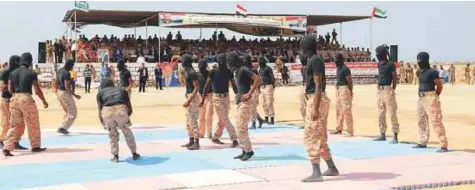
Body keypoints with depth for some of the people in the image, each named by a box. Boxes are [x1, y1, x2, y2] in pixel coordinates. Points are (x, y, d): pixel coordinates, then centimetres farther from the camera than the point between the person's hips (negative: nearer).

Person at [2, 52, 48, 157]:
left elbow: (10, 89, 10)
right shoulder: (31, 74, -6)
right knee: (33, 124, 11)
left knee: (14, 124, 7)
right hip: (26, 99, -5)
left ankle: (7, 148, -4)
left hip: (15, 99, 5)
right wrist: (44, 101, 7)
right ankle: (35, 146, 22)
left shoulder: (13, 73, 8)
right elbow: (37, 90, -6)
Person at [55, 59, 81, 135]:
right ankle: (63, 128, -8)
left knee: (67, 112, 22)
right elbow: (67, 87, -24)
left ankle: (63, 127, 18)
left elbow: (56, 83, 16)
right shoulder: (67, 73, -20)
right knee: (73, 113, -1)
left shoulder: (60, 70, 8)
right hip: (65, 93, -9)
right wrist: (75, 95, -19)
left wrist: (57, 94, 24)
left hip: (59, 92, 9)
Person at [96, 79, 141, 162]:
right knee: (127, 132, 22)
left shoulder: (100, 93, 27)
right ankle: (134, 154, 31)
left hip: (107, 111, -1)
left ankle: (115, 156, 23)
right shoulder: (121, 90, 32)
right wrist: (127, 117, 48)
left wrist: (103, 124, 31)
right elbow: (130, 108, 31)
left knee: (113, 134, 23)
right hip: (121, 110, 1)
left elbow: (100, 111, 19)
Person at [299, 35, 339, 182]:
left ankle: (316, 173, -10)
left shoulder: (315, 60, -14)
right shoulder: (313, 60, 16)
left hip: (316, 100, -10)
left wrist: (315, 108, -22)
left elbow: (318, 85, -19)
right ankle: (332, 168, 25)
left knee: (310, 137, -9)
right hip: (315, 100, 10)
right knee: (320, 137, 16)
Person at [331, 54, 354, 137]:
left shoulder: (345, 69, -14)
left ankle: (350, 131, -8)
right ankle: (339, 128, 24)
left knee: (346, 110, -10)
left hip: (344, 89, -10)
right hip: (338, 89, 10)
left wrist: (350, 92, -12)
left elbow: (350, 81, -15)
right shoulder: (338, 68, 15)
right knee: (338, 109, 15)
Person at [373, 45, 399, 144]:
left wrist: (393, 90, -12)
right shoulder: (379, 64, 13)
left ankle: (395, 137, -6)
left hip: (388, 90, -9)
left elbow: (395, 78, -10)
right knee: (380, 114, 12)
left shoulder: (390, 64, -11)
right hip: (380, 90, 9)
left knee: (392, 113, -7)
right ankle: (382, 135, 22)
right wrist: (378, 85, 14)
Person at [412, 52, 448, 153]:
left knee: (436, 122, -12)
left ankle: (444, 146, -10)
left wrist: (435, 97, 0)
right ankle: (423, 143, 28)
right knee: (422, 121, 16)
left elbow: (440, 86, -11)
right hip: (421, 98, 10)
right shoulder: (421, 72, 13)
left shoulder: (432, 72, -13)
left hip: (430, 99, -10)